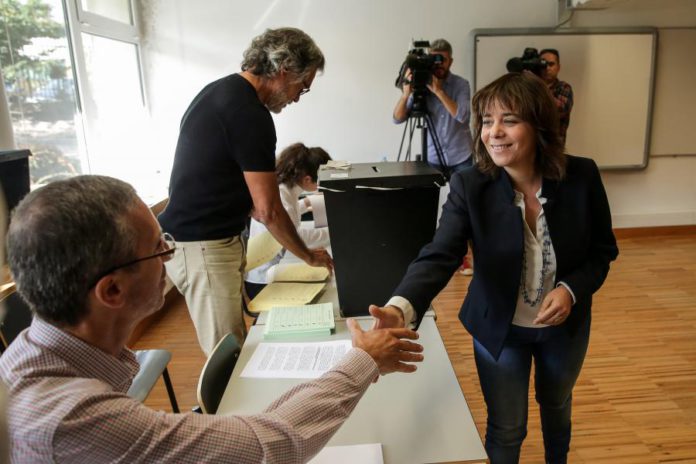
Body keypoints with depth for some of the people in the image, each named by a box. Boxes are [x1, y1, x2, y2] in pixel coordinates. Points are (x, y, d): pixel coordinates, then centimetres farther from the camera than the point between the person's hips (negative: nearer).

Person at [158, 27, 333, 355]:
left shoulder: (220, 90, 10)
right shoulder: (250, 115, -20)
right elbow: (269, 210, -16)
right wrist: (309, 256, -2)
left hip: (197, 237, 10)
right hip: (203, 247, -10)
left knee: (235, 346, 17)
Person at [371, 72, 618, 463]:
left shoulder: (582, 176, -18)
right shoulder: (469, 187, -24)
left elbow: (603, 250, -6)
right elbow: (439, 256, -36)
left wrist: (572, 290, -25)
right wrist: (401, 308, -54)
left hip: (566, 324, 3)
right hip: (498, 329, -2)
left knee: (557, 406, 30)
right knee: (506, 428, 13)